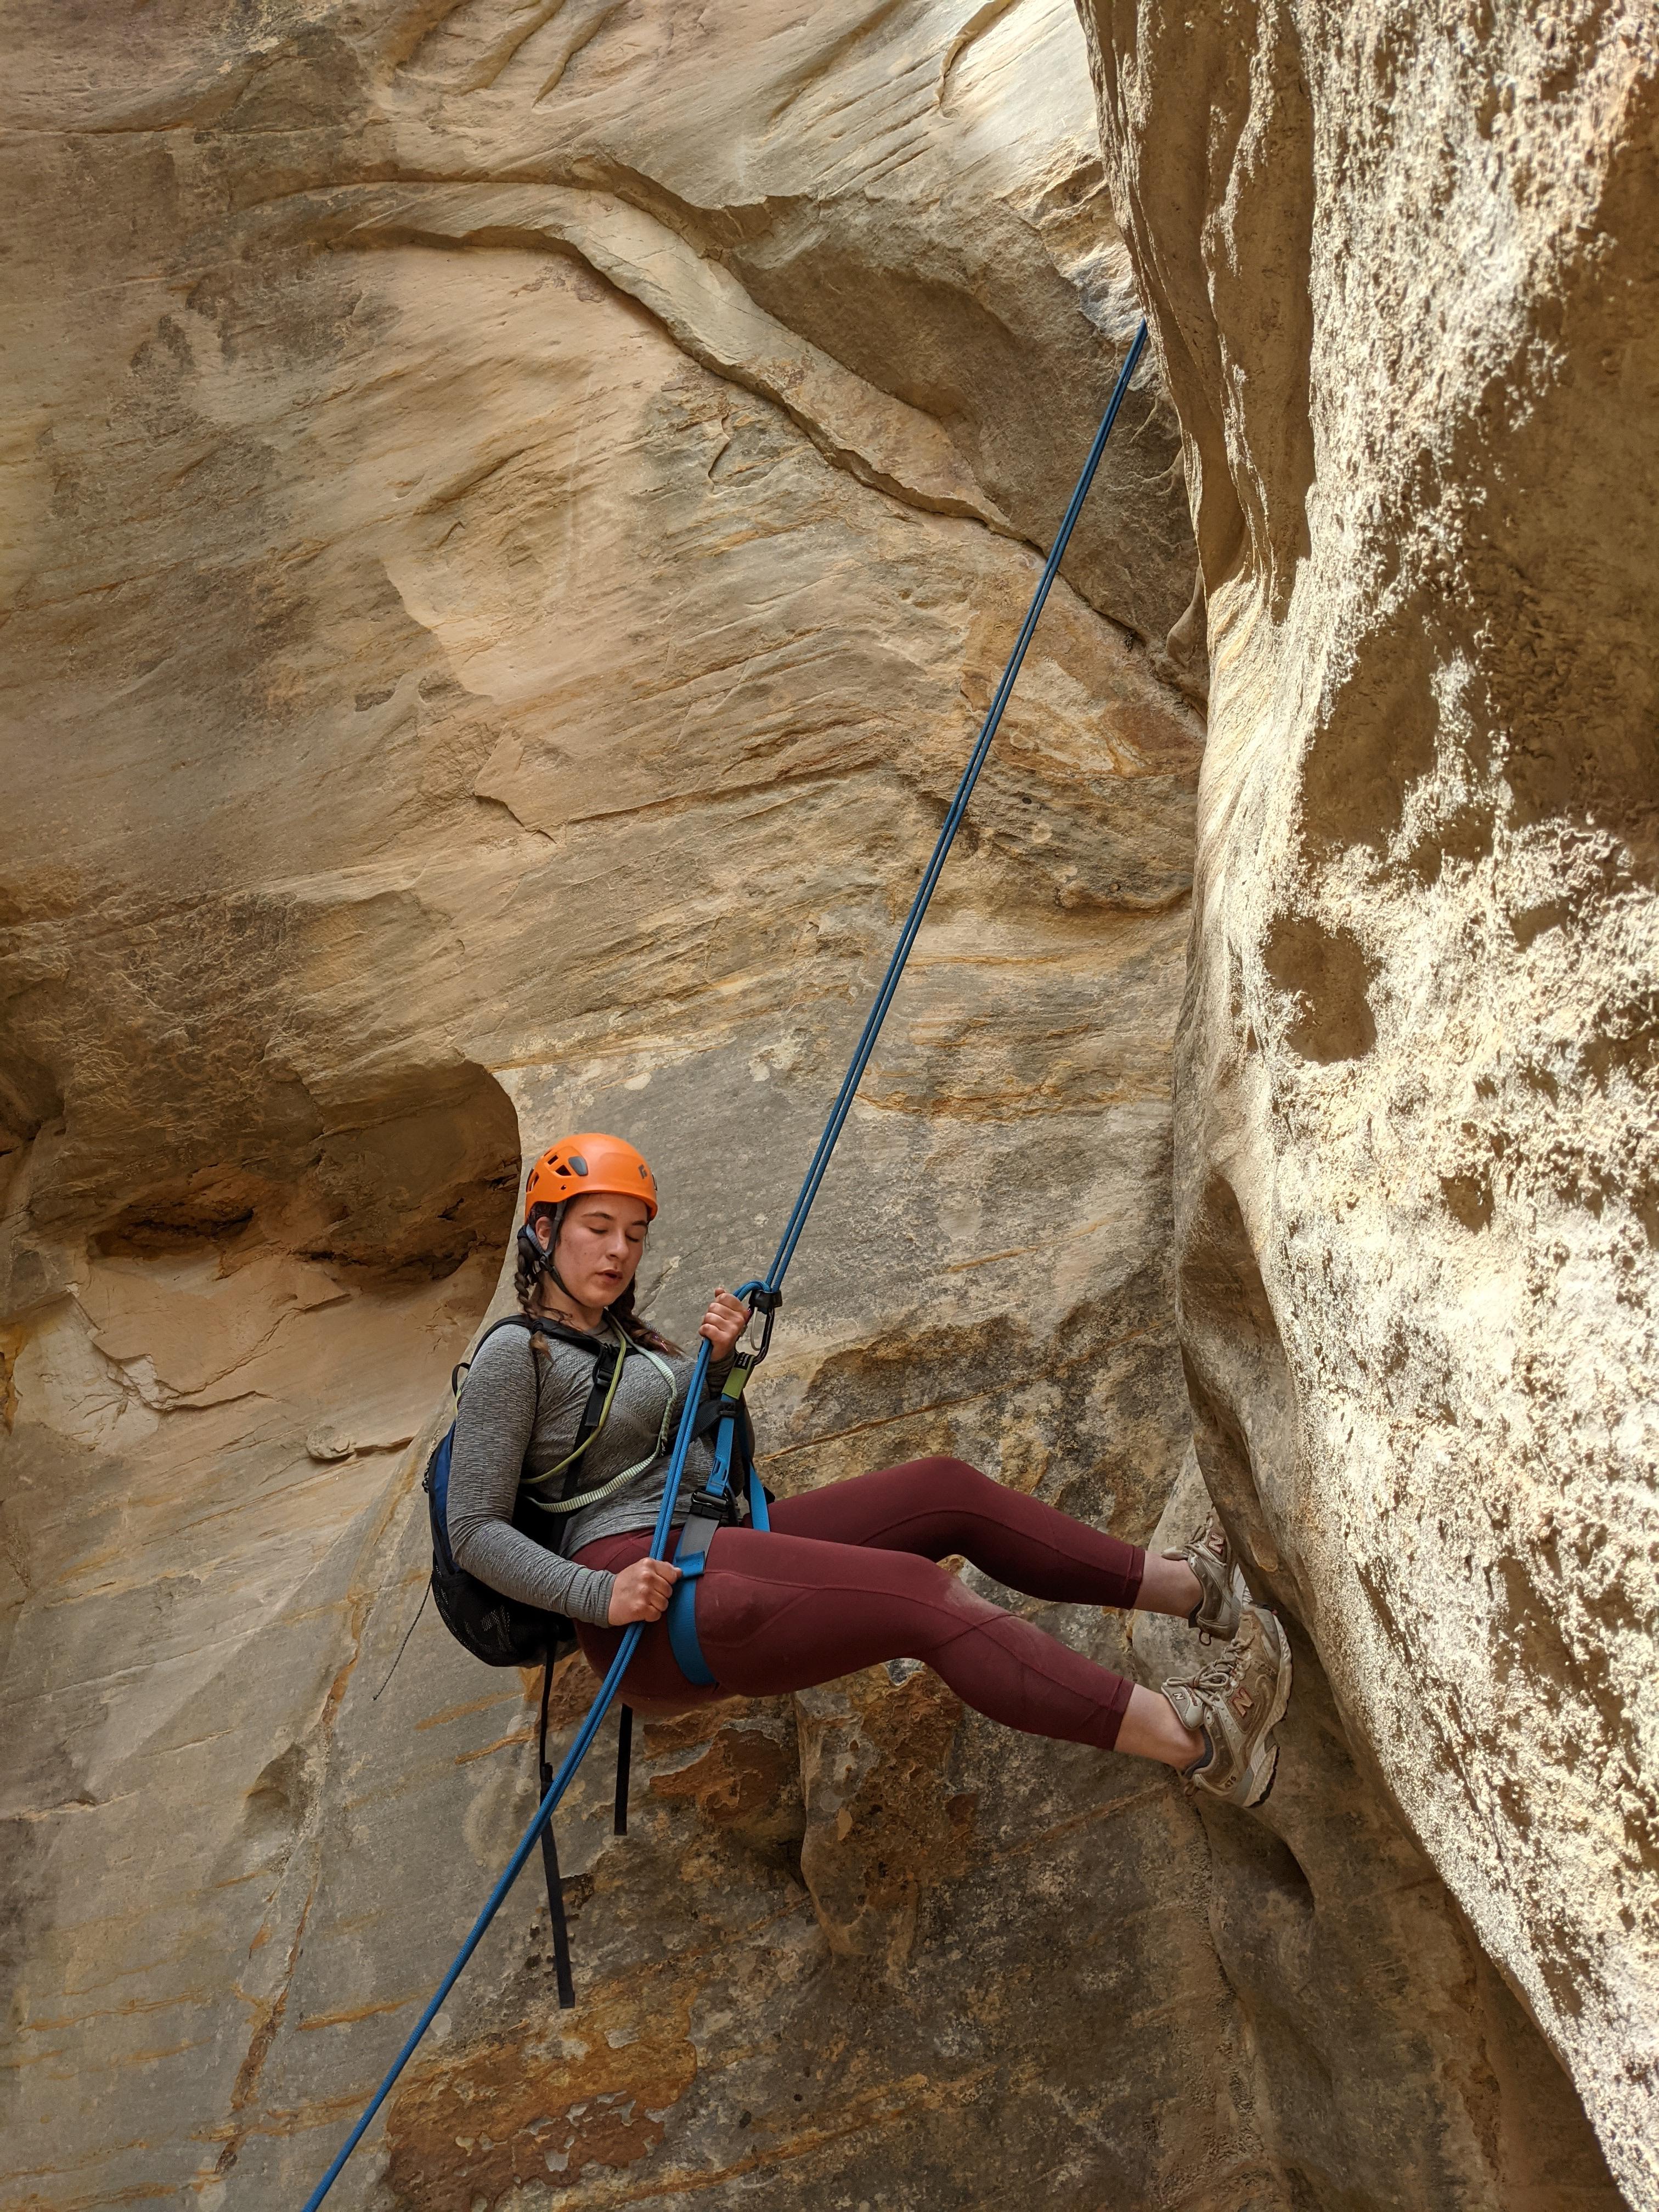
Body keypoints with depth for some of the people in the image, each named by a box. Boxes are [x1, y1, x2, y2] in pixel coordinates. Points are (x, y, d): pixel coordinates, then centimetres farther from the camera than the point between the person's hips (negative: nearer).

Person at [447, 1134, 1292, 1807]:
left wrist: (717, 1363, 3)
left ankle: (1186, 1585, 4)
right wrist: (601, 1597, -24)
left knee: (947, 1491, -1)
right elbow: (476, 1531, -11)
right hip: (647, 1603, -9)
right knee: (918, 1595, -24)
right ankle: (1191, 1738, -28)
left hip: (714, 1545, 9)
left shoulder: (617, 1332, 17)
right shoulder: (516, 1353, -8)